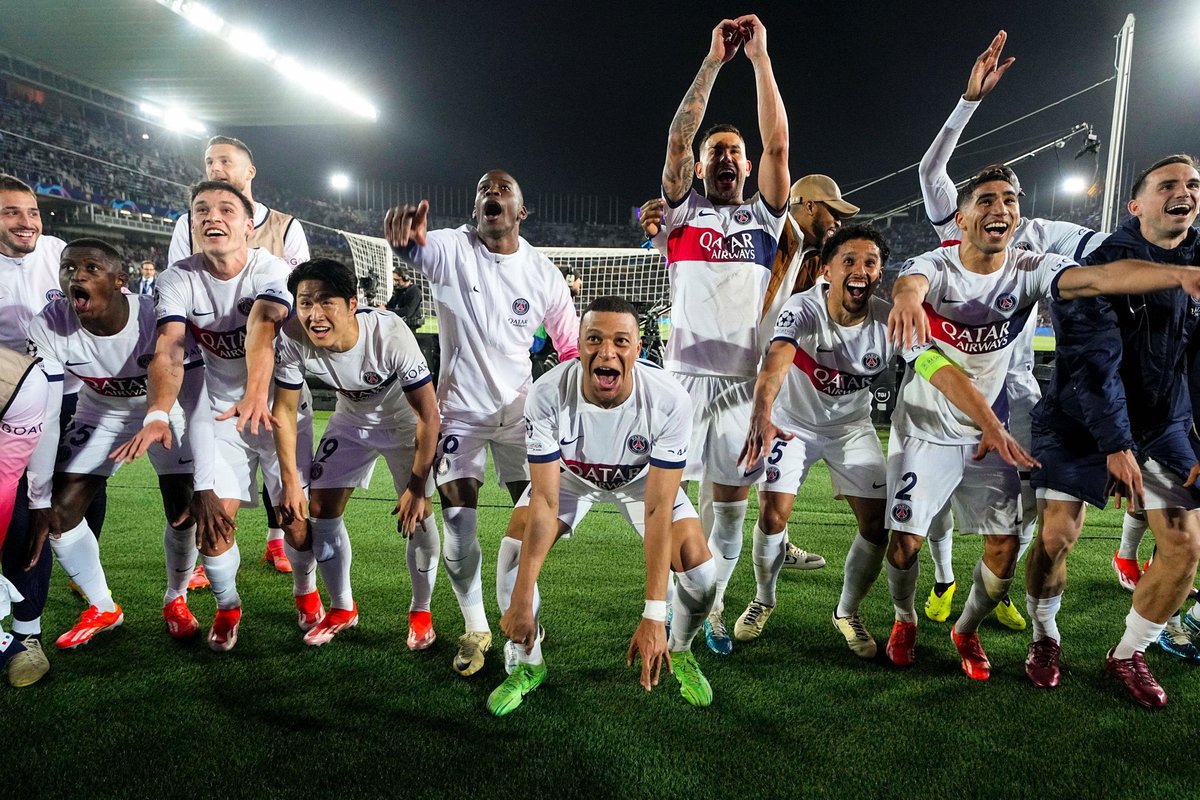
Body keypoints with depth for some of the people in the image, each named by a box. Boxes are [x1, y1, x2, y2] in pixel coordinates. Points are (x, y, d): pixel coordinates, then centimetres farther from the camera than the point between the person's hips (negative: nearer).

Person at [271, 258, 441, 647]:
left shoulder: (390, 335, -37)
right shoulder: (293, 339, -26)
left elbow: (429, 415, -29)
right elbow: (284, 411, -10)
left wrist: (417, 487, -27)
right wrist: (291, 482, -12)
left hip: (406, 422, -4)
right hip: (351, 421, 4)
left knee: (417, 515, -9)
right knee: (320, 509, 1)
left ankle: (421, 612, 14)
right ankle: (342, 609, 22)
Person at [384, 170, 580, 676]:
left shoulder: (543, 274, -4)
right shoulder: (452, 249, -11)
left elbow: (571, 346, 5)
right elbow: (417, 247, -36)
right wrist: (406, 234, -60)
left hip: (520, 409, 2)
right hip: (460, 407, -2)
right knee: (458, 525, -2)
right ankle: (475, 629, 20)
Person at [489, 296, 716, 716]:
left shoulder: (668, 399, -35)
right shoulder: (548, 395, -35)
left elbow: (657, 509, -33)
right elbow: (544, 501, -30)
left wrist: (654, 614, -36)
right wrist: (522, 600, -32)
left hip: (642, 476, 0)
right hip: (568, 473, 0)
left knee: (698, 567, -15)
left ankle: (678, 651, 19)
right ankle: (528, 664, 13)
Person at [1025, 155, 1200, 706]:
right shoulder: (1101, 263, -12)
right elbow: (1095, 361, -17)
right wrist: (1115, 444, -20)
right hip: (1081, 422, -4)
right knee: (1055, 535, -10)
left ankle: (1129, 653, 19)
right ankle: (1044, 639, 16)